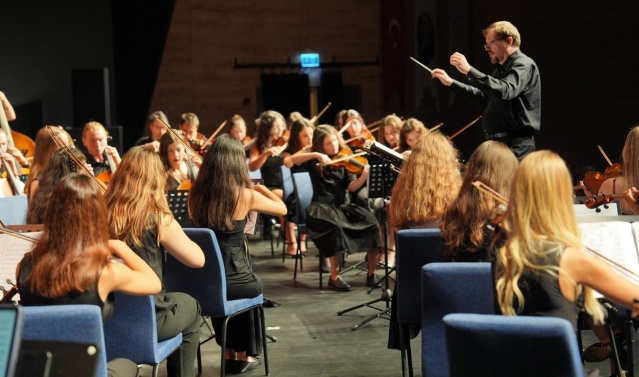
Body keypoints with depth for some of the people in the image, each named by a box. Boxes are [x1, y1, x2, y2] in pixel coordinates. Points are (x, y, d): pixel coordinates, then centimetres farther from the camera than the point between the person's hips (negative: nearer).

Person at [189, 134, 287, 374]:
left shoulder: (196, 194, -2)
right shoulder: (246, 195, -13)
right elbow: (282, 209, 4)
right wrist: (261, 188, 21)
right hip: (235, 280, -3)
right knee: (254, 285, 31)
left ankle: (229, 353, 39)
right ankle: (244, 355, 38)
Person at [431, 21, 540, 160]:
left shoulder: (524, 65, -11)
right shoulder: (501, 70, 20)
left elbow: (505, 91, -30)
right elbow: (482, 96, 30)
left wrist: (469, 70, -32)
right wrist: (450, 82, 24)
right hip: (497, 143, 10)